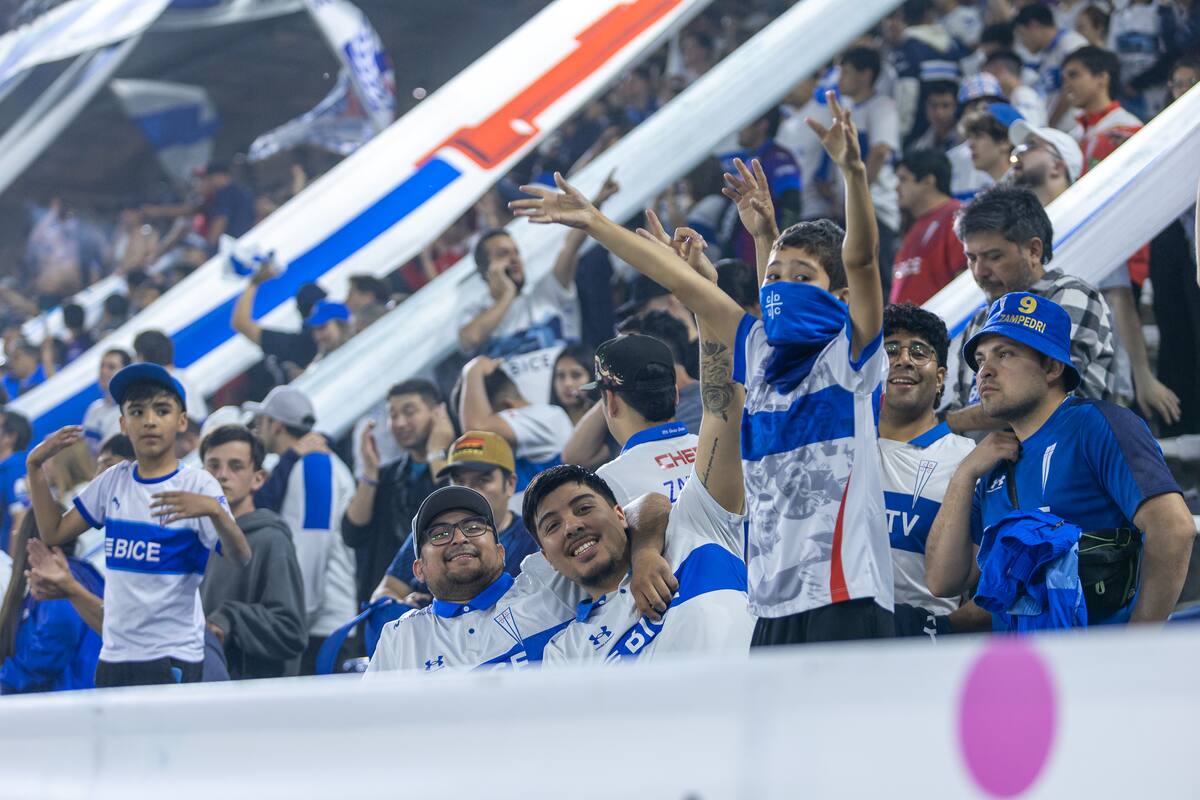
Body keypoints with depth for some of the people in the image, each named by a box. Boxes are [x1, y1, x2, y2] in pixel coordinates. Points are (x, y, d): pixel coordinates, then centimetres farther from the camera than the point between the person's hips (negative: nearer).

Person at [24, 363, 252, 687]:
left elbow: (241, 560, -18)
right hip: (113, 656, 5)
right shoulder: (113, 481, 9)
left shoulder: (199, 486, -7)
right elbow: (53, 533, 16)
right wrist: (35, 466, 6)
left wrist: (214, 510, -36)